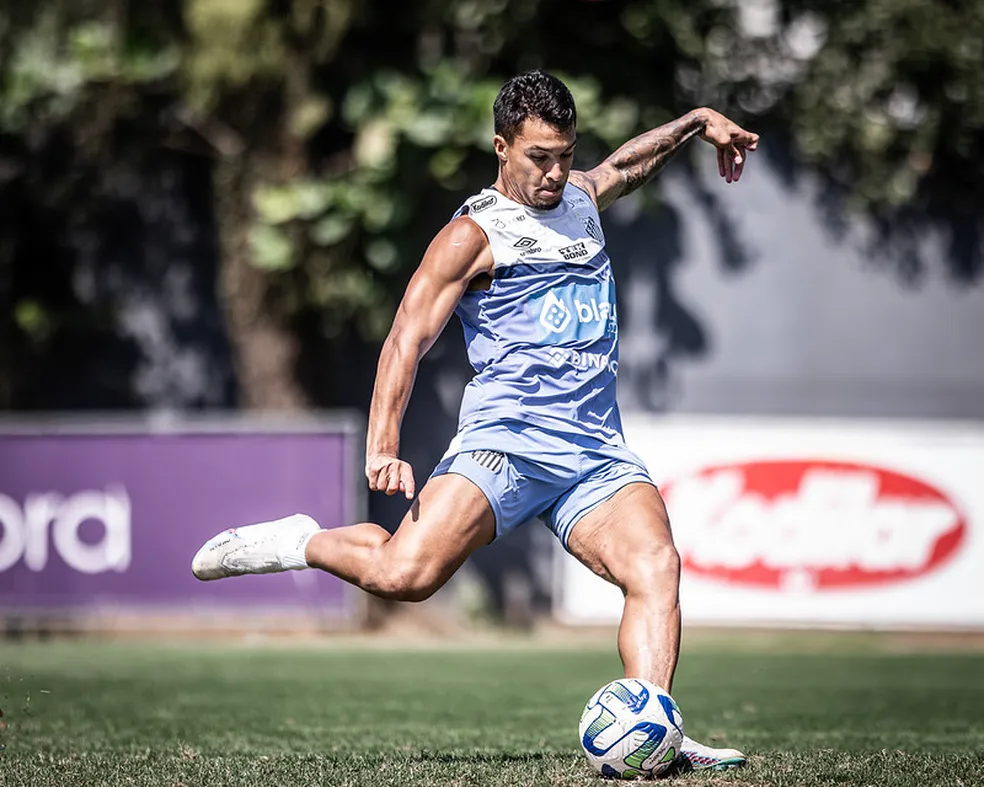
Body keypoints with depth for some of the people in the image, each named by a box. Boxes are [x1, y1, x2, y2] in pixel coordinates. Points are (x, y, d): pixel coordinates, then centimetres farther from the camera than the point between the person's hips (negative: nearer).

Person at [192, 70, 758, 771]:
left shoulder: (582, 198, 22)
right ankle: (301, 542, 4)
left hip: (598, 454, 6)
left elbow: (630, 162, 46)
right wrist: (383, 446, -17)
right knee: (404, 574, -24)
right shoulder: (474, 234, 1)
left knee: (656, 565, -22)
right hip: (506, 442, -6)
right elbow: (408, 336, -7)